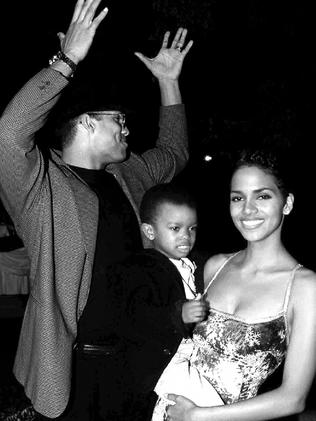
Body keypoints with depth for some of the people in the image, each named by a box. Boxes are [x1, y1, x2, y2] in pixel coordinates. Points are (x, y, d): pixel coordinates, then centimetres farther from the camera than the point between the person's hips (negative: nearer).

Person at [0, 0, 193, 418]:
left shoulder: (125, 175, 11)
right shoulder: (41, 182, -13)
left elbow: (173, 153, 27)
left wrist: (169, 82, 20)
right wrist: (67, 61, -32)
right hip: (73, 362, -7)